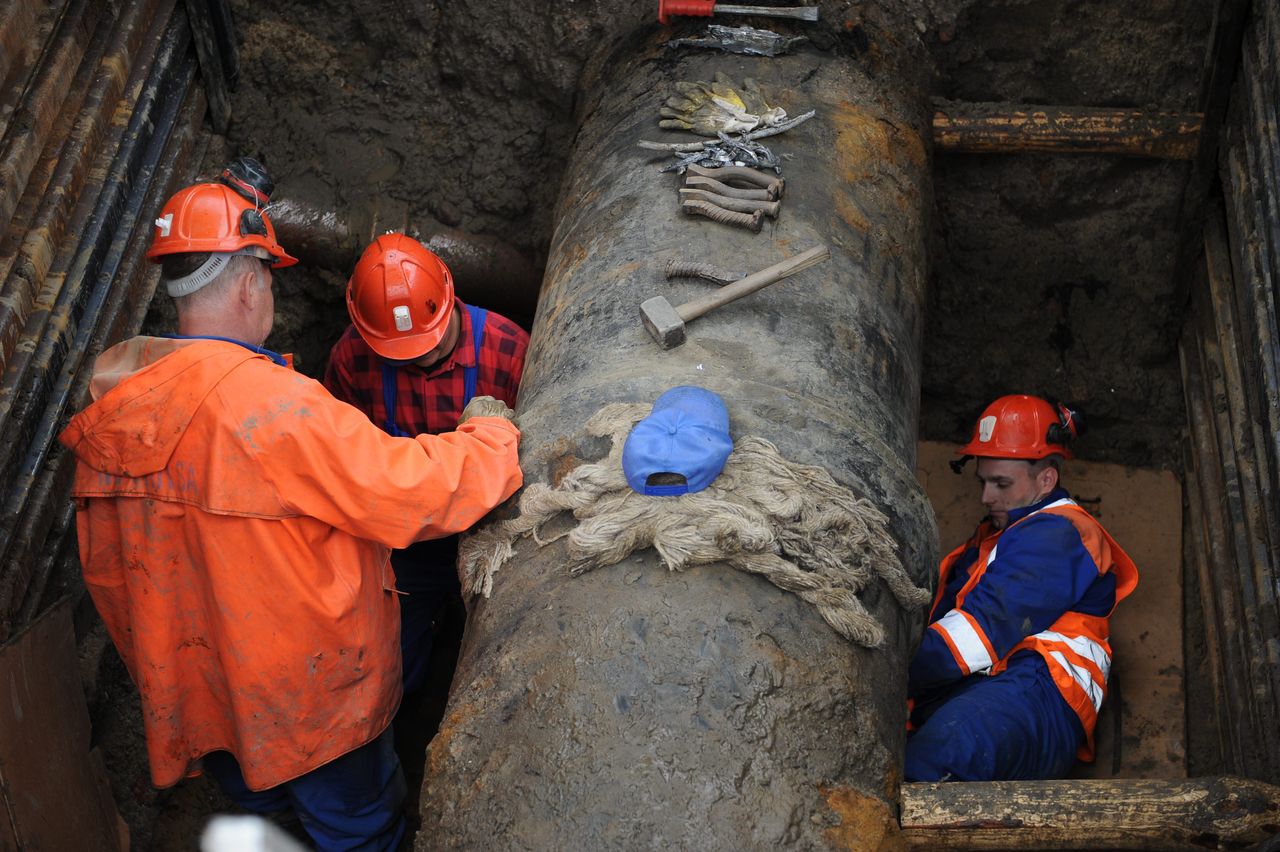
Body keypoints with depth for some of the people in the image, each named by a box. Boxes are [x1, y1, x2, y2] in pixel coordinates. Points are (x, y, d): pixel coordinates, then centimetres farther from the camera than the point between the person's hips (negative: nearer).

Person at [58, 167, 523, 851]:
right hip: (306, 695, -7)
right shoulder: (268, 404, -29)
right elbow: (415, 490, -30)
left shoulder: (111, 401, -5)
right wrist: (488, 431, -11)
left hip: (189, 690, 7)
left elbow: (104, 565, 7)